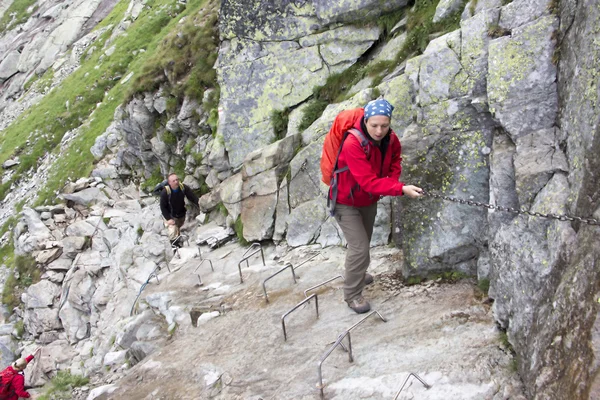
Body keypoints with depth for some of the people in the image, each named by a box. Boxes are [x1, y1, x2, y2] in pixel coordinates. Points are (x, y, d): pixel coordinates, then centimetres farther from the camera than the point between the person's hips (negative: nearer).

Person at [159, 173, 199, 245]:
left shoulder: (184, 188, -19)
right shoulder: (165, 192, -26)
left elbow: (193, 198, -14)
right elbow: (163, 207, -18)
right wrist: (168, 219, -22)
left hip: (182, 215, 4)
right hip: (171, 217, -4)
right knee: (173, 233, -18)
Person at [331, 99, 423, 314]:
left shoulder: (390, 139, -15)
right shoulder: (352, 145, -37)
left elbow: (395, 159, 8)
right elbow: (369, 181, -40)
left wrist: (393, 180, -11)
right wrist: (401, 189, -46)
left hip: (369, 200, 7)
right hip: (346, 202, -7)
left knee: (364, 242, 23)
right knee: (360, 247, -11)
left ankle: (356, 273, 49)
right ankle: (352, 294, 5)